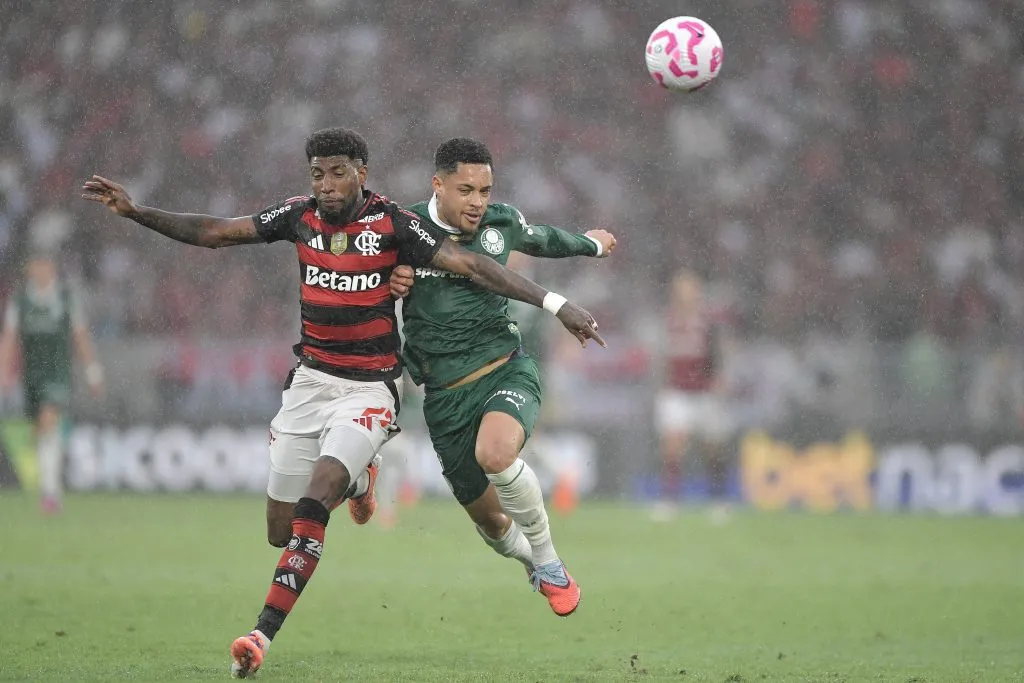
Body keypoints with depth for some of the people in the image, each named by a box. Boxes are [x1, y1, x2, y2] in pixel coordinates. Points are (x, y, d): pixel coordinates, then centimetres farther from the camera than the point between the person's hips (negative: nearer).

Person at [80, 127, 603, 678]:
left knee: (313, 502, -24)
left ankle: (263, 633, -24)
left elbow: (470, 265, -16)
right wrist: (133, 211, -1)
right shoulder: (300, 216, 1)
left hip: (369, 387, -5)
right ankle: (353, 479, 40)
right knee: (281, 533, 8)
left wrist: (555, 304, -22)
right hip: (310, 382, 5)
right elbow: (214, 233, 7)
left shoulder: (392, 224, -11)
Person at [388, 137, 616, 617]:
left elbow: (541, 239, 25)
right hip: (445, 395, 1)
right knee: (488, 518, 7)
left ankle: (548, 562, -12)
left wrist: (590, 244, 45)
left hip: (505, 371, -1)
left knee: (495, 453, -35)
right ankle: (534, 563, 45)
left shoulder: (502, 223, 2)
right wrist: (388, 285, -17)